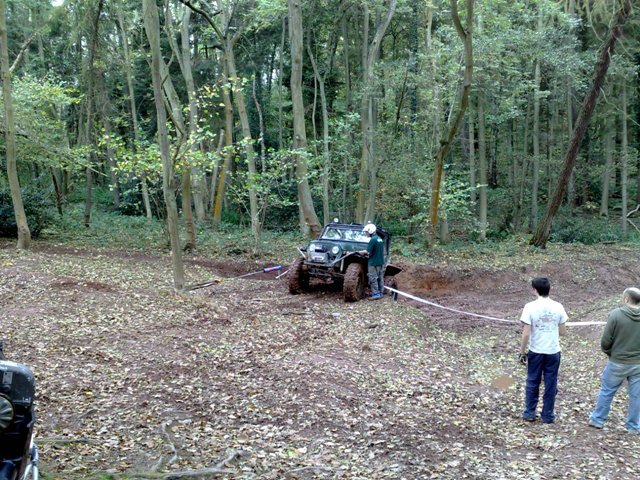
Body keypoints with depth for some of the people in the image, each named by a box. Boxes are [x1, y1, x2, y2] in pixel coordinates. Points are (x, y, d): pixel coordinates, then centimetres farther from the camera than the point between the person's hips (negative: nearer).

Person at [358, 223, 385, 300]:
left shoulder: (372, 239, -17)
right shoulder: (380, 239, 11)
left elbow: (367, 251, -18)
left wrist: (358, 252, -7)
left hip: (373, 263, -9)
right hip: (381, 262, 9)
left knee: (373, 278, -4)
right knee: (380, 278, 12)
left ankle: (376, 293, -6)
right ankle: (381, 292, 17)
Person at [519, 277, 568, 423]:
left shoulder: (530, 307, -14)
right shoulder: (558, 307, -5)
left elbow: (526, 333, -14)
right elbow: (562, 331, 2)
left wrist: (522, 352, -4)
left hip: (535, 352, -1)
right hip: (553, 352, 2)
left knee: (532, 383, 12)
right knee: (551, 384, 12)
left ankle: (529, 413, 20)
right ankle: (548, 415, 19)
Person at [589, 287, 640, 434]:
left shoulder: (616, 314, -16)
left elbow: (605, 341, -13)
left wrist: (609, 353, 7)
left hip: (617, 363, -2)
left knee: (607, 391, 13)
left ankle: (597, 419, 25)